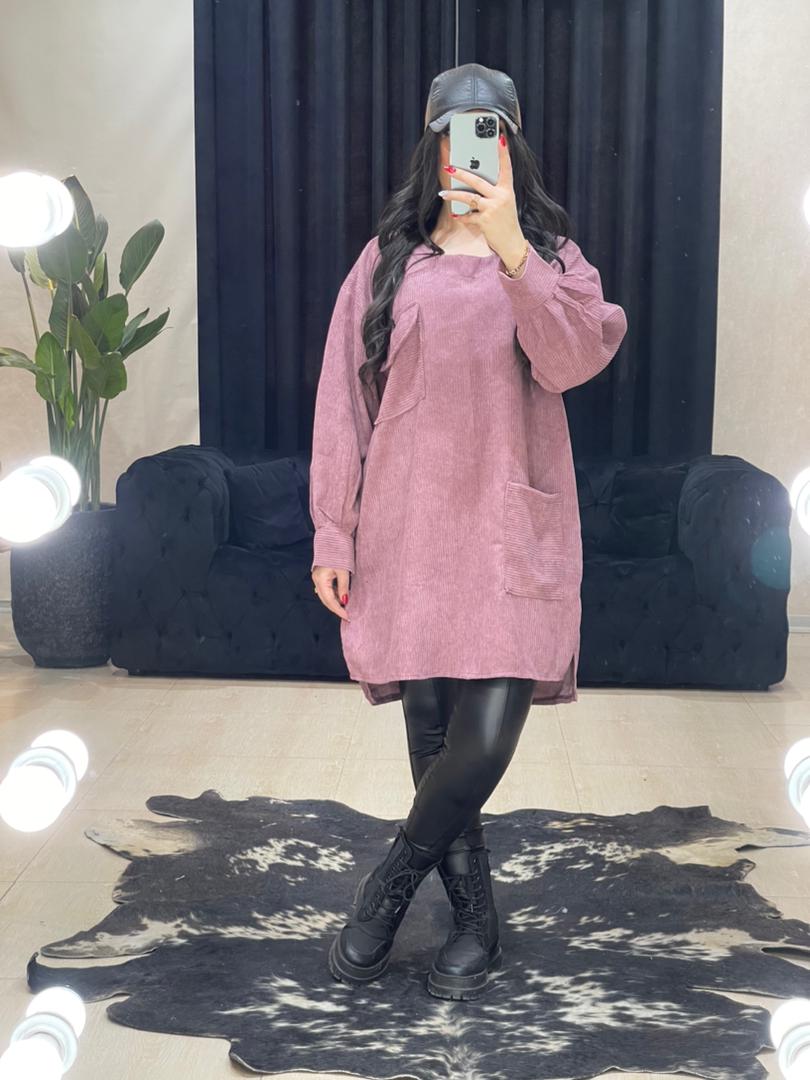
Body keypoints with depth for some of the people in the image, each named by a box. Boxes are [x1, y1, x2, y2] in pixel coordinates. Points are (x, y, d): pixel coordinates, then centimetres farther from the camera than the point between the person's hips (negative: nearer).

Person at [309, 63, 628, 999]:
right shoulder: (387, 261, 8)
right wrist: (332, 535, 1)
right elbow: (342, 400, 5)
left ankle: (390, 883, 16)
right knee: (432, 732, 5)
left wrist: (511, 248, -23)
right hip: (407, 528, 1)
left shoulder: (552, 256, 8)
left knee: (485, 741, -10)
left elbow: (573, 360, -12)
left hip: (512, 528, -1)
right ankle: (475, 917, 23)